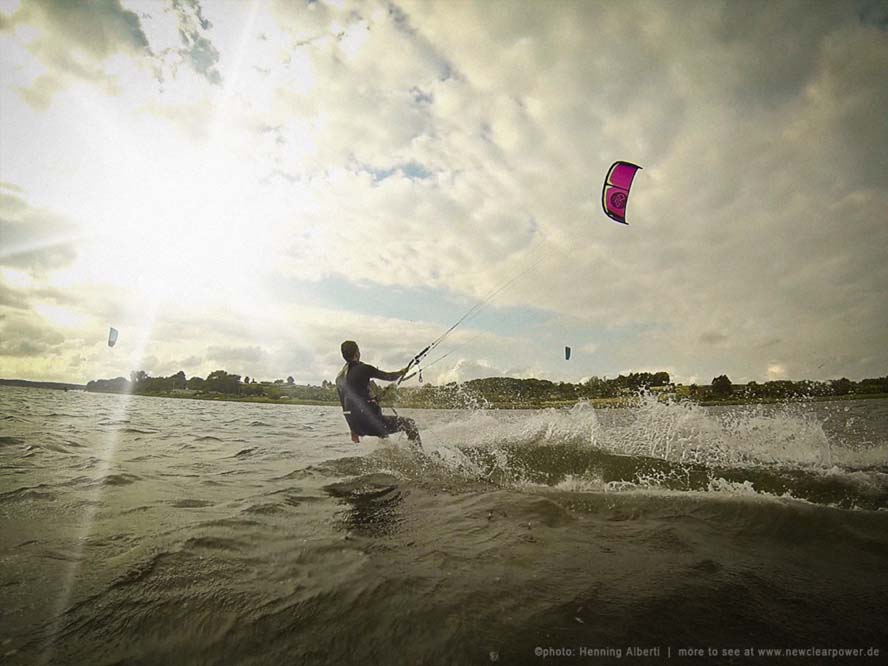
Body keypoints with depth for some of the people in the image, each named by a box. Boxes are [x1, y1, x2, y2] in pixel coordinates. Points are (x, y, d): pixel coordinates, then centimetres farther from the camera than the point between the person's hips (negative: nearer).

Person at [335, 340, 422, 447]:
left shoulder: (339, 378, 11)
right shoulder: (362, 369, -12)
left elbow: (345, 406, 17)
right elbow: (389, 377, -4)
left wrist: (354, 432, 24)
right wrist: (401, 372, 19)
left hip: (358, 426, 8)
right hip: (371, 421, -8)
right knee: (410, 424, 1)